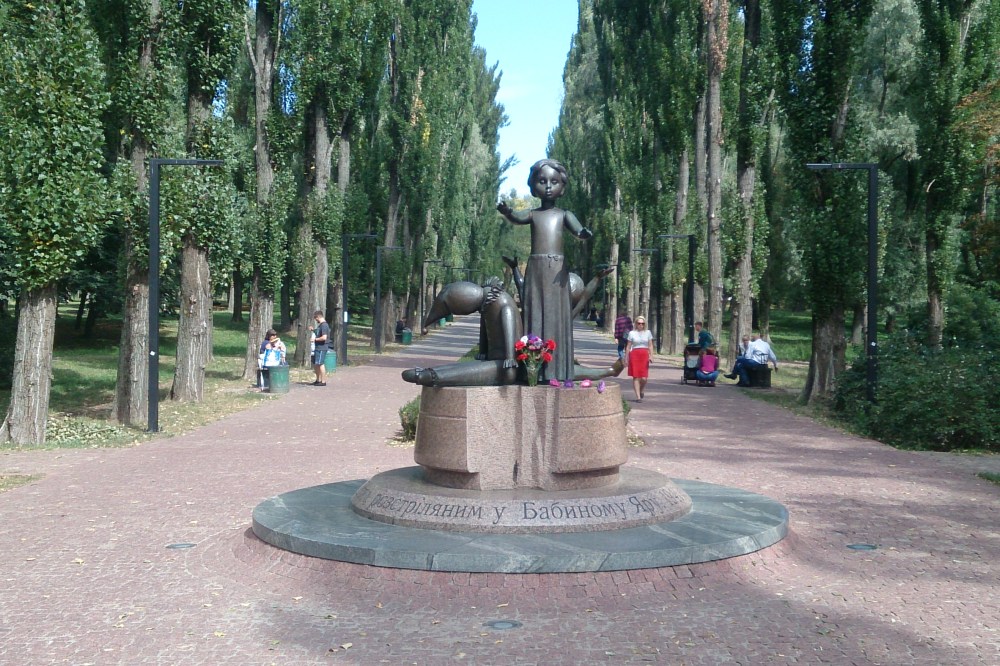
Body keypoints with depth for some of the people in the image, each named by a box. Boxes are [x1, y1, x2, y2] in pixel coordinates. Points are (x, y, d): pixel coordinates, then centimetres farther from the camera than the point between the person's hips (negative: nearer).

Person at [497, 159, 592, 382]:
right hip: (535, 267, 1)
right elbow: (518, 218, -10)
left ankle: (557, 371, -3)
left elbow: (577, 230, -6)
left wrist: (584, 233, -31)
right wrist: (507, 211, -33)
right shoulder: (533, 214, 10)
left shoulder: (564, 214, 10)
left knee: (556, 316, -3)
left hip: (557, 268, -1)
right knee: (535, 315, -2)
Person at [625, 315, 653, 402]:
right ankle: (638, 397, 1)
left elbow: (650, 345, 6)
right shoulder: (632, 333, 6)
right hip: (634, 355, -1)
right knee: (636, 377, -3)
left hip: (644, 355, 1)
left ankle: (642, 391, 23)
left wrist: (651, 356, -7)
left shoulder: (648, 333, 10)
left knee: (644, 378, -7)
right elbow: (628, 346, 8)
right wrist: (626, 358, 5)